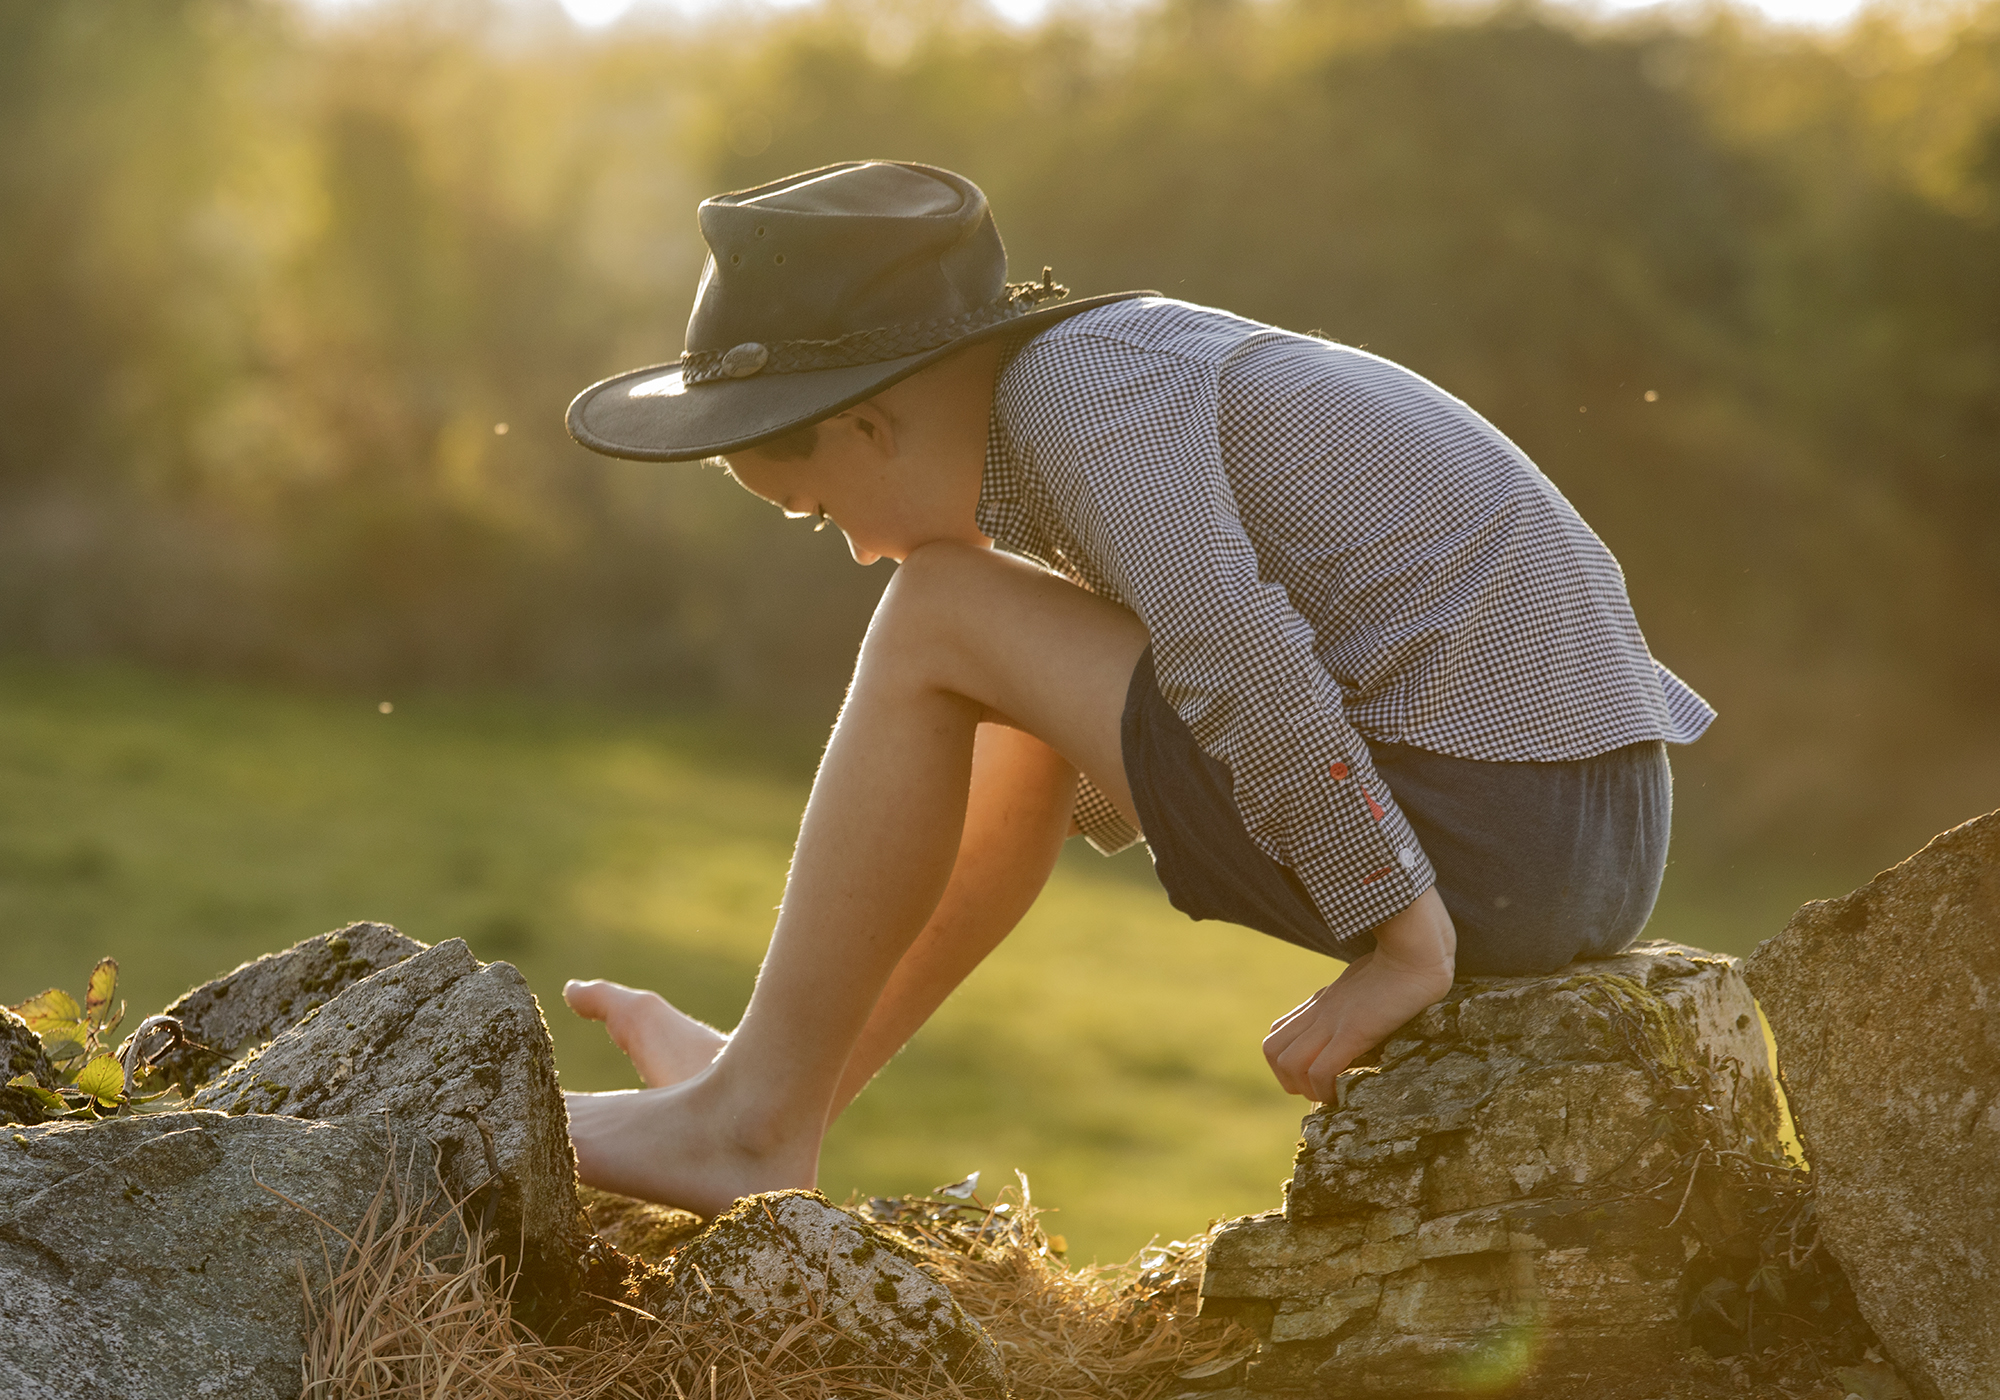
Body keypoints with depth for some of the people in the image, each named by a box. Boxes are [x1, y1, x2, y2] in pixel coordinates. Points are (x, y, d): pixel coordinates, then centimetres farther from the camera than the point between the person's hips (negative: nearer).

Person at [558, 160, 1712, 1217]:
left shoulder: (1076, 380, -10)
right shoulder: (1140, 363, 19)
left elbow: (1247, 670, -21)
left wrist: (1403, 935, -15)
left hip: (1483, 840, -10)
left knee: (939, 625, -2)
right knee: (1047, 704, 25)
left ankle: (758, 1117, 4)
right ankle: (792, 1081, 31)